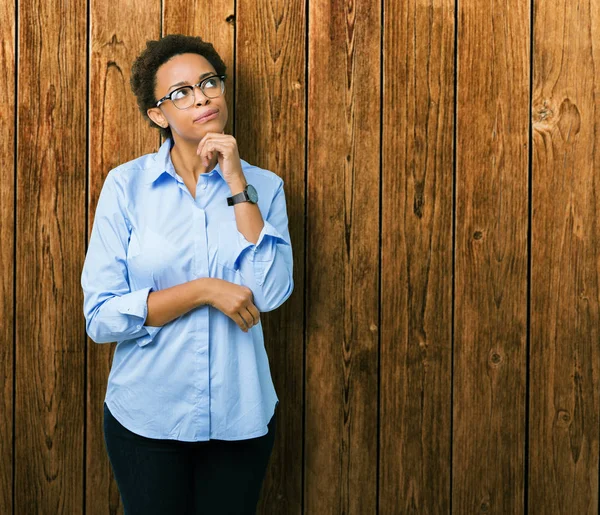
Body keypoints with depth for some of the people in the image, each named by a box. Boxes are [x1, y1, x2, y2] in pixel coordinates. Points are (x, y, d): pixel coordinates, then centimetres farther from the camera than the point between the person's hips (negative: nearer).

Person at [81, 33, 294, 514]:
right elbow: (99, 316, -12)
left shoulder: (263, 186, -2)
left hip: (240, 416, 2)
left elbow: (270, 292, -17)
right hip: (147, 415, -1)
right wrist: (204, 290, -19)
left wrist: (237, 184, -17)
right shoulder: (126, 185, -8)